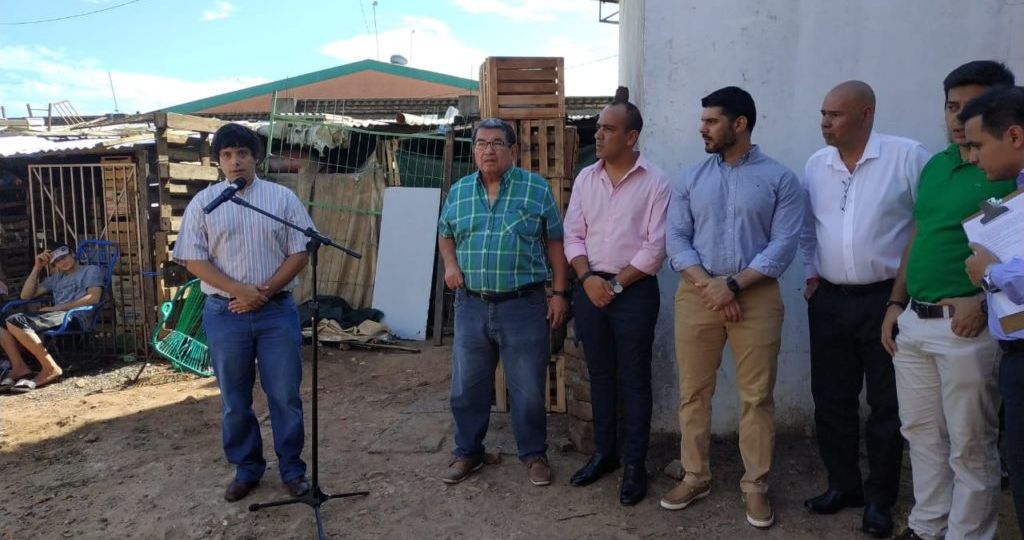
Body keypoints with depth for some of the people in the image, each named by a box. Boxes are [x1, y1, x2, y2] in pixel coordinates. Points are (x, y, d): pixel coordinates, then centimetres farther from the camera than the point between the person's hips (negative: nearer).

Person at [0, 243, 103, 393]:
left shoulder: (91, 270, 12)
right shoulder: (55, 277, 32)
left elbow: (93, 298, -7)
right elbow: (26, 295, 27)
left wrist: (56, 308, -11)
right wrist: (37, 267, 20)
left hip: (74, 317, -7)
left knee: (16, 321, -26)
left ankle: (51, 368, -24)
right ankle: (19, 367, -15)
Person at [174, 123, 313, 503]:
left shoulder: (282, 198, 2)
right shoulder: (203, 203, 3)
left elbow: (300, 253, -1)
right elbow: (194, 260, -2)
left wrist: (264, 292, -11)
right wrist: (240, 290, -14)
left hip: (277, 311, -1)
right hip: (225, 314, 1)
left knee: (285, 395, 5)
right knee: (234, 400, 11)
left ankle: (292, 469, 20)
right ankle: (246, 469, 27)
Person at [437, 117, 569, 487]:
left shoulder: (537, 189, -1)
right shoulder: (458, 192, 8)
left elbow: (554, 243, 2)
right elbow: (445, 235, 21)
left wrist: (559, 293, -2)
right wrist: (450, 263, 1)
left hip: (524, 305, -3)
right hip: (471, 305, 3)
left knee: (528, 389, 6)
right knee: (467, 387, 12)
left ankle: (534, 455, 25)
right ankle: (468, 453, 30)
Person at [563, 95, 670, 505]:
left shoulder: (655, 182, -7)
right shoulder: (585, 178, 7)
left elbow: (656, 246, -11)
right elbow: (573, 235, 5)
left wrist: (616, 284, -12)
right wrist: (587, 279, -9)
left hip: (634, 290, -4)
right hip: (590, 288, 4)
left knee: (634, 379, 3)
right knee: (600, 375, 13)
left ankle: (635, 464, 15)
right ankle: (604, 453, 27)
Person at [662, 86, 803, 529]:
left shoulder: (780, 179, 1)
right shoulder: (691, 178, 9)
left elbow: (784, 244, -6)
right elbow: (675, 237, 2)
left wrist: (733, 284, -14)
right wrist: (706, 284, -12)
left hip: (756, 296, -2)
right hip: (696, 294, 3)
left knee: (756, 396, 4)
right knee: (694, 391, 8)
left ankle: (755, 485, 19)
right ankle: (695, 476, 23)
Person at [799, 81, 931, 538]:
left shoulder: (907, 157, -9)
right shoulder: (816, 165, 6)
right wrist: (810, 273, 9)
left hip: (887, 299, -4)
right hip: (829, 301, 5)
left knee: (887, 404, 6)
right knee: (832, 399, 12)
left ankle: (879, 499, 21)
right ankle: (843, 484, 29)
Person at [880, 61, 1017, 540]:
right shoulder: (934, 166, 13)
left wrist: (983, 301, -23)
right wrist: (895, 304, 14)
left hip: (965, 326, -7)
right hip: (913, 321, 7)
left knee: (969, 446, 5)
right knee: (921, 432, 16)